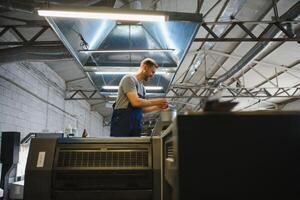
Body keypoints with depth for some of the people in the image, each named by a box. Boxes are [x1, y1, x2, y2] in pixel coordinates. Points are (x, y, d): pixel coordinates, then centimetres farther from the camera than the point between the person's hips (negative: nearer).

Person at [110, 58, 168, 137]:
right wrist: (156, 102, -8)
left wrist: (158, 107, 12)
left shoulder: (142, 88, 19)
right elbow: (135, 102, -18)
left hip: (135, 127, 8)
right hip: (122, 124, -8)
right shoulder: (129, 79, -6)